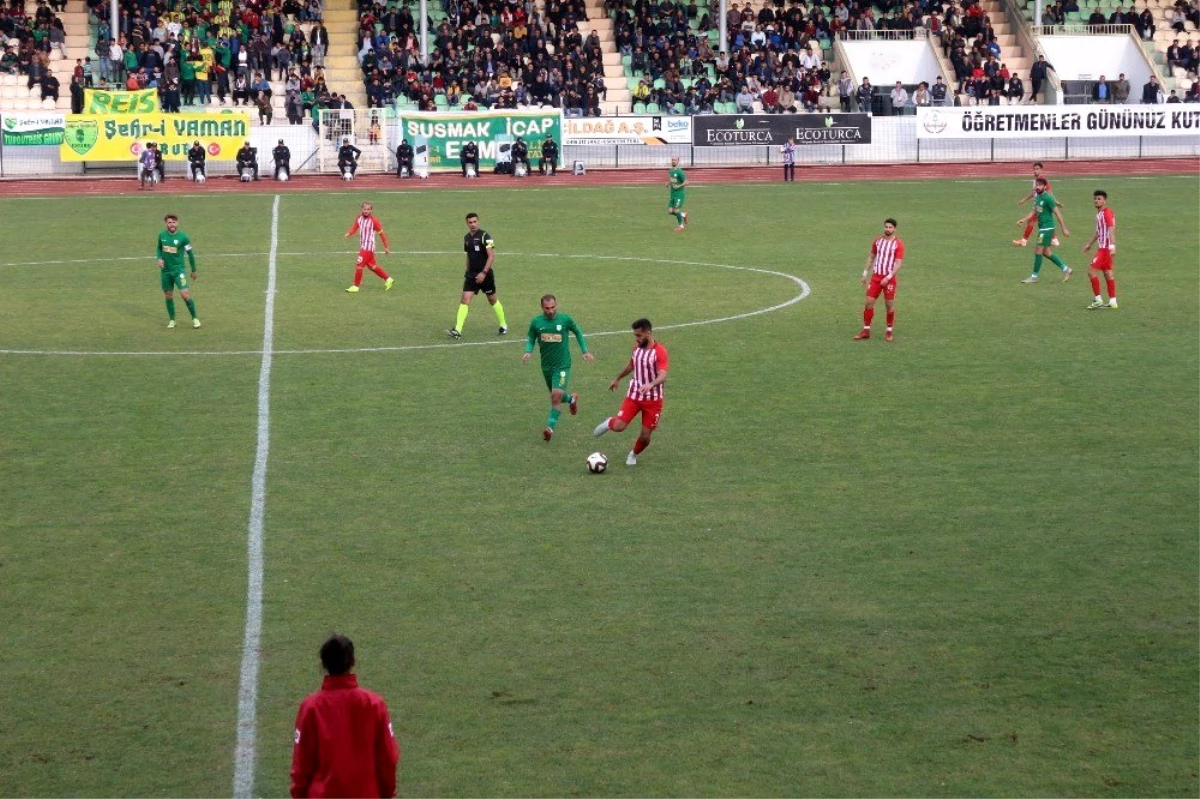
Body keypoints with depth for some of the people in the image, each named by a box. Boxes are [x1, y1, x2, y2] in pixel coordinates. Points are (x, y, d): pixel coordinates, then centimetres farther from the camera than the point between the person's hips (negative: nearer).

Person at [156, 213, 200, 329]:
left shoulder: (183, 237, -11)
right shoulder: (162, 235, 0)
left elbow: (190, 253, -1)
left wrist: (194, 270, 4)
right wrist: (159, 258, -3)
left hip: (178, 270, -4)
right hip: (165, 270, 4)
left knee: (185, 294, -13)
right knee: (168, 296, 10)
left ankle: (195, 318, 2)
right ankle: (172, 320, 24)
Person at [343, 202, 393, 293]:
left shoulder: (374, 220, -14)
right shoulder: (359, 218, 3)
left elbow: (381, 233, -7)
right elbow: (354, 227, 4)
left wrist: (386, 247, -2)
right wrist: (348, 234, -19)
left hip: (368, 247, -7)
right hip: (362, 246, 7)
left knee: (359, 265, -9)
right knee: (372, 265, 16)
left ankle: (356, 286, 2)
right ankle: (388, 279, 29)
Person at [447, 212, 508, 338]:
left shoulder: (484, 236, -12)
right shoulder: (467, 238, 8)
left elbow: (491, 256, -16)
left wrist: (484, 273, -22)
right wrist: (467, 273, 19)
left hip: (485, 274, -5)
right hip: (471, 274, 5)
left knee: (492, 299, 10)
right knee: (465, 299, -9)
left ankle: (503, 326, 29)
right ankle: (457, 330, -16)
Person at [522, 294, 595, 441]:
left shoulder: (565, 319, -10)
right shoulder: (536, 322, -5)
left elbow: (578, 332, 8)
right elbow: (531, 339, 7)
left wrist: (585, 351, 5)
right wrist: (528, 351, -13)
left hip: (562, 365, -4)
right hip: (546, 366, 4)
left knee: (556, 395, -18)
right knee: (555, 395, 18)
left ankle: (550, 427, -9)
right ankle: (572, 399, 51)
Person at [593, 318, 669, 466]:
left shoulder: (659, 351, -17)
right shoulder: (636, 348, 3)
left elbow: (663, 376, -29)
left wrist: (651, 384, -49)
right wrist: (617, 379, 36)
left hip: (653, 399, -4)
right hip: (634, 395, 4)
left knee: (645, 436, -2)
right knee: (618, 427, -12)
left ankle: (633, 455, 30)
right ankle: (610, 422, 24)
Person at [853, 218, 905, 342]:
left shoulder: (898, 244, -7)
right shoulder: (878, 241, 7)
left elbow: (898, 263, -12)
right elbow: (871, 257, 18)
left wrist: (889, 277, -21)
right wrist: (865, 274, 14)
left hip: (889, 278, -4)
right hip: (876, 276, 4)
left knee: (890, 305, 1)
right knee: (869, 302, -1)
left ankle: (889, 332, 12)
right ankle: (866, 330, 6)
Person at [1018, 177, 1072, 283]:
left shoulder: (1047, 198, -16)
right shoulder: (1038, 197, 11)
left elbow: (1057, 213, -15)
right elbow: (1034, 212, 18)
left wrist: (1064, 228, -15)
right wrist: (1023, 219, 4)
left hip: (1047, 228, -9)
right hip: (1042, 227, 9)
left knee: (1038, 251, -6)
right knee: (1046, 252, 13)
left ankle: (1034, 276, 2)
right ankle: (1065, 269, 23)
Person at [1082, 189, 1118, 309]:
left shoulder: (1107, 212, -14)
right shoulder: (1099, 213, 15)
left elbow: (1112, 229, -23)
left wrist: (1112, 246, -33)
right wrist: (1089, 244, 36)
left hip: (1105, 248, -10)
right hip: (1102, 247, 10)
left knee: (1092, 270, -10)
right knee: (1107, 273, 10)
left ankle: (1098, 300, -6)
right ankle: (1112, 301, 13)